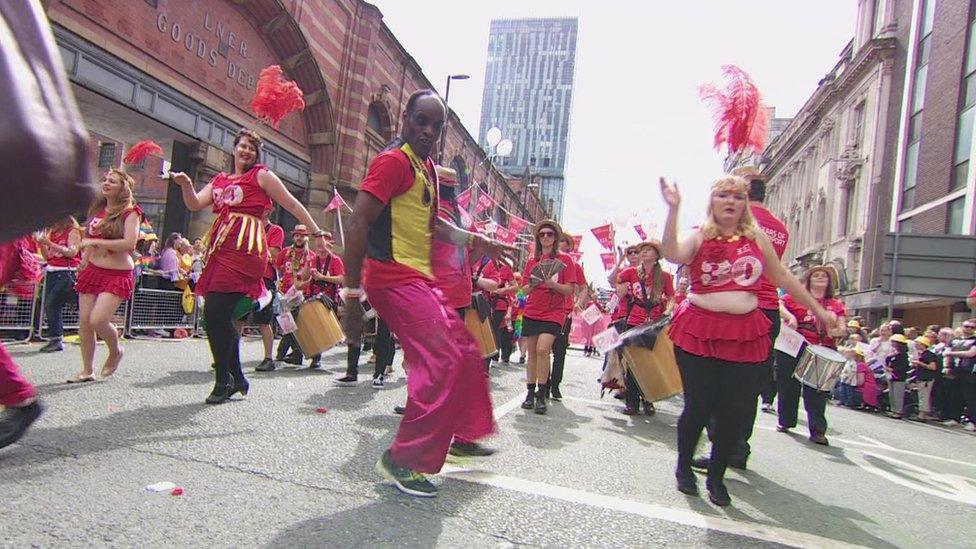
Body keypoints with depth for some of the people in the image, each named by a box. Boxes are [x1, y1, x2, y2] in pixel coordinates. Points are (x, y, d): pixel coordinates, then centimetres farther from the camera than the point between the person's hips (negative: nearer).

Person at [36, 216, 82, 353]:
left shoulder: (73, 231, -2)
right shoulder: (52, 232, 17)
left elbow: (72, 252, -15)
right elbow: (47, 257, 18)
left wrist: (49, 244, -17)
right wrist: (41, 244, 2)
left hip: (67, 272, -7)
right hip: (51, 272, 7)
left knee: (52, 304, -13)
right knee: (48, 306, 2)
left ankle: (56, 340, -5)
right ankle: (54, 341, 6)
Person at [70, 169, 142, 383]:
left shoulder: (130, 213, -7)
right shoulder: (96, 209, 13)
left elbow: (129, 243, -21)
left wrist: (95, 242, -18)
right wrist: (83, 262, 20)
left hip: (117, 275, -7)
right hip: (92, 270, 7)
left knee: (97, 320, -18)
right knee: (84, 321, 4)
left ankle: (115, 351, 12)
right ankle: (87, 370, 18)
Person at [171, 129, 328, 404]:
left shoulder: (262, 175, 9)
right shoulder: (219, 180, 24)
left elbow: (293, 205, 8)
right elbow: (194, 204, 12)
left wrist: (316, 233, 4)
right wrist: (186, 185, -7)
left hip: (245, 247, -6)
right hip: (220, 247, 6)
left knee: (216, 313, -14)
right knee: (219, 316, 6)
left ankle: (224, 381, -2)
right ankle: (237, 378, 19)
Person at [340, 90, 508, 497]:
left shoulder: (427, 168, 18)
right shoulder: (394, 161, -11)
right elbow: (357, 225, -20)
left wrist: (476, 242, 21)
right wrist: (352, 295, -23)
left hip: (420, 280, 10)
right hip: (395, 279, -10)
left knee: (466, 353, 16)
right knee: (442, 363, -15)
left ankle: (462, 435, 32)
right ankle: (403, 459, -3)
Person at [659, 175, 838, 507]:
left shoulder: (757, 238, 10)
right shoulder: (699, 238, 1)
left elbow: (782, 277, 21)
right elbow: (672, 254, -21)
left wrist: (818, 310, 26)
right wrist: (673, 208, -27)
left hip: (746, 332, 3)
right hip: (699, 329, -2)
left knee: (734, 410, 2)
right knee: (699, 406, -1)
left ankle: (717, 477, 23)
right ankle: (684, 467, 25)